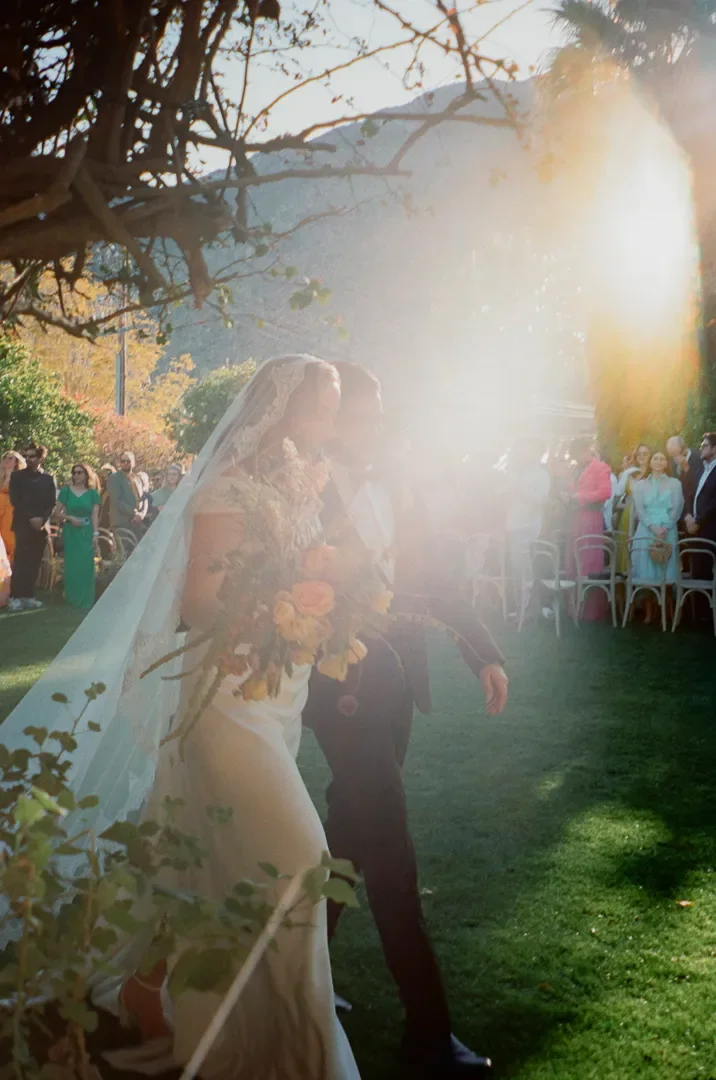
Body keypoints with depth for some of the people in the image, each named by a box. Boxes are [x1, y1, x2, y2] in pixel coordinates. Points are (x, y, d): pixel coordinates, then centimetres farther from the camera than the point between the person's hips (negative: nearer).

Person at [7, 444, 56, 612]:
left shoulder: (49, 479, 11)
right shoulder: (17, 476, 6)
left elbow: (52, 503, 6)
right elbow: (15, 500, -3)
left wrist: (41, 518, -10)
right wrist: (31, 517, -12)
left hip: (41, 526, 2)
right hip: (23, 524, -2)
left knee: (34, 563, 2)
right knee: (20, 561, -9)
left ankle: (28, 595, 6)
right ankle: (15, 596, -8)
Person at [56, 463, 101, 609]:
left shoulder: (93, 493, 3)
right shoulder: (66, 491, 2)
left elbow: (95, 515, -1)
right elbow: (59, 512, 2)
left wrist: (96, 533, -11)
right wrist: (70, 518, -17)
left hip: (86, 532, 0)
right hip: (71, 532, 0)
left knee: (86, 565, -1)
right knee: (72, 565, 1)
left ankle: (86, 601, 6)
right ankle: (72, 599, 11)